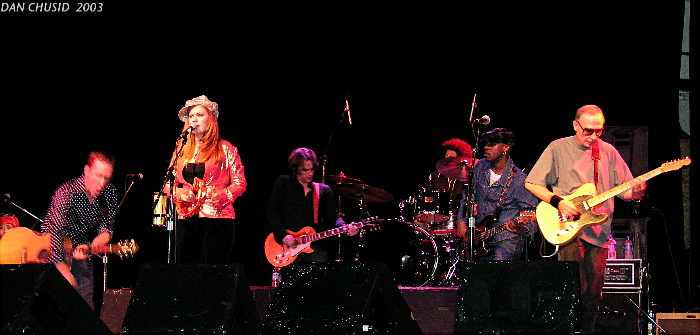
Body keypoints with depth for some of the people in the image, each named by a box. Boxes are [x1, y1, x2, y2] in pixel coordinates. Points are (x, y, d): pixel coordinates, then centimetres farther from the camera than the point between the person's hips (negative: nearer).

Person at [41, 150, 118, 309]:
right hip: (55, 250, -5)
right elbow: (53, 231, -25)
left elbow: (107, 228, -1)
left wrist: (90, 247, -21)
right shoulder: (67, 192, -23)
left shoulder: (109, 193, -6)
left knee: (87, 306, -3)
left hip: (80, 253, 5)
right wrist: (63, 269, -26)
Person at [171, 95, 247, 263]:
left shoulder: (225, 149, 5)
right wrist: (178, 193, -3)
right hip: (186, 218, 4)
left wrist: (222, 196, -16)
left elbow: (240, 183, 2)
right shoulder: (182, 150, 17)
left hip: (217, 218, -4)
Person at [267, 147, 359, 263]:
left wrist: (346, 229, -12)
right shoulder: (283, 183, 8)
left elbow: (334, 217, 10)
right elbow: (272, 211, 2)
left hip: (317, 248, 2)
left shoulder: (324, 190, 15)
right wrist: (282, 235, -11)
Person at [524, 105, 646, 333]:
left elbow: (625, 191, 12)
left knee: (593, 294, 4)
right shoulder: (558, 149, 1)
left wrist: (636, 191, -11)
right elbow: (532, 183, 1)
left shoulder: (608, 152, 12)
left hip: (599, 231, 4)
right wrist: (558, 201, -12)